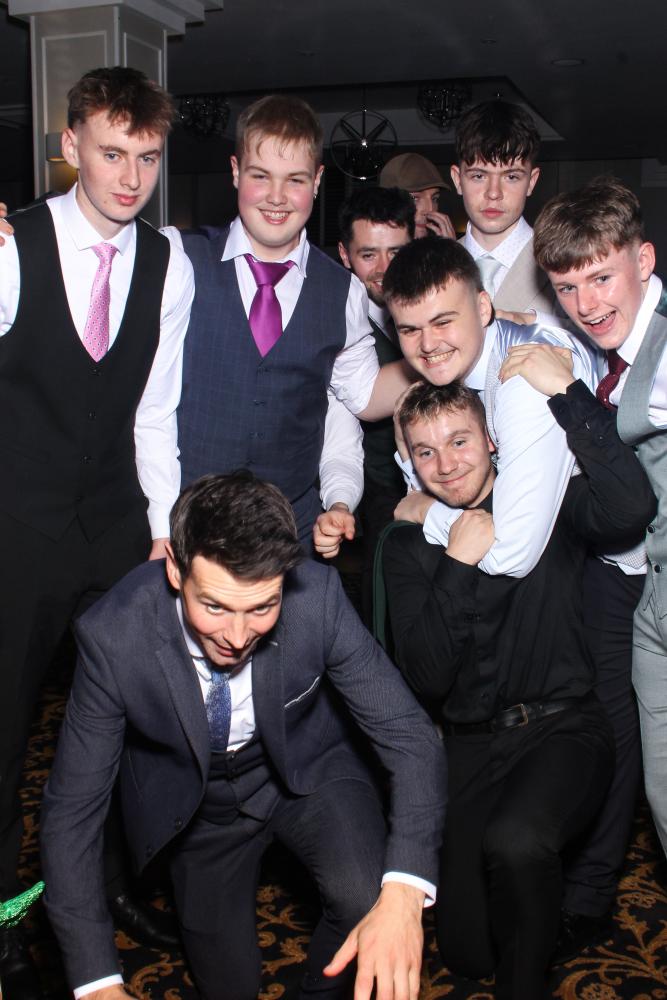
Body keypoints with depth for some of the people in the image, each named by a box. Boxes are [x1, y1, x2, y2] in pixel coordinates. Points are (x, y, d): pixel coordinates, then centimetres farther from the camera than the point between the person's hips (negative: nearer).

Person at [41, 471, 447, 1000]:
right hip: (197, 800, 1)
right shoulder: (113, 636, -30)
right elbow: (72, 808, -22)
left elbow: (410, 735, -25)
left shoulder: (318, 595, -30)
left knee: (367, 898, -25)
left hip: (307, 770, 0)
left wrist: (403, 895, -41)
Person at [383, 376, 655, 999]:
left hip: (562, 727, -2)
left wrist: (567, 394, -23)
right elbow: (428, 678, -6)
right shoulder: (408, 545, 5)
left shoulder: (545, 502, -1)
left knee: (515, 841, -33)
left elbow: (633, 509, -26)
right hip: (471, 743, 3)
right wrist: (458, 564, -15)